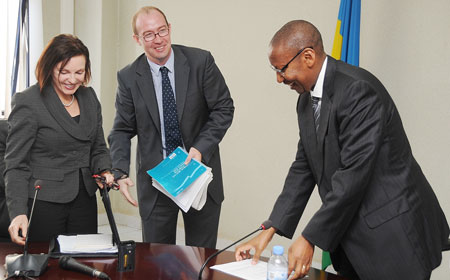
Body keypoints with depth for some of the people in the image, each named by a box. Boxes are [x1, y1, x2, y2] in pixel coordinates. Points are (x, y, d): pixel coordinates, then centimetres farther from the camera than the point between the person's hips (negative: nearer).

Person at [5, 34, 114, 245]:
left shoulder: (89, 96, 8)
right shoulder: (27, 102, -10)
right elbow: (15, 164, -10)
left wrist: (104, 172, -5)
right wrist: (19, 212, -21)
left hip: (85, 202, 5)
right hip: (43, 203, -5)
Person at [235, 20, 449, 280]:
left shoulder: (358, 90, -22)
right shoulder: (307, 99, 7)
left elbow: (354, 173, -25)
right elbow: (304, 167, 8)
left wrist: (310, 239, -21)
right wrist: (270, 231, 1)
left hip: (393, 236, -8)